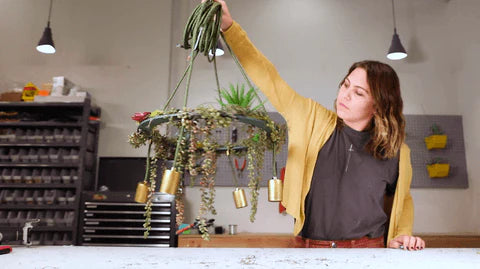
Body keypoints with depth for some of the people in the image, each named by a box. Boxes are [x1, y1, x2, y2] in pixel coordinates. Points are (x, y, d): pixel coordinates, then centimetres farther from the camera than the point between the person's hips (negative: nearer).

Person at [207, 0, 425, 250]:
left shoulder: (396, 152, 3)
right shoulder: (314, 121, 0)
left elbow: (403, 199, 20)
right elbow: (269, 80, -3)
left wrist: (403, 235, 3)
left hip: (367, 249, 1)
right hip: (309, 247, 0)